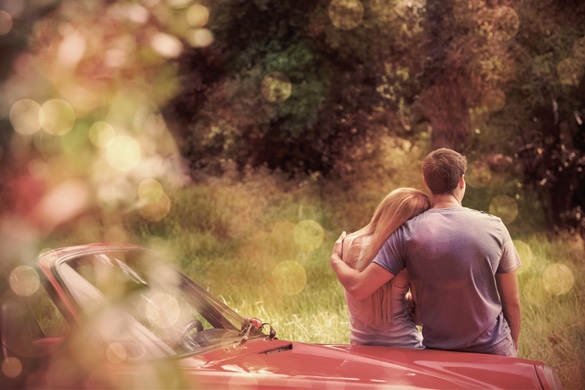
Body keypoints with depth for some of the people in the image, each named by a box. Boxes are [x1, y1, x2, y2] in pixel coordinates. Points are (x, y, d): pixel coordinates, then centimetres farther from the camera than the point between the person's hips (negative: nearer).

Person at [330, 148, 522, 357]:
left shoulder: (408, 232, -10)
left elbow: (359, 288, -13)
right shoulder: (494, 227, -7)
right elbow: (512, 301, -1)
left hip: (438, 351, 0)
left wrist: (335, 259, 8)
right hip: (495, 349, 0)